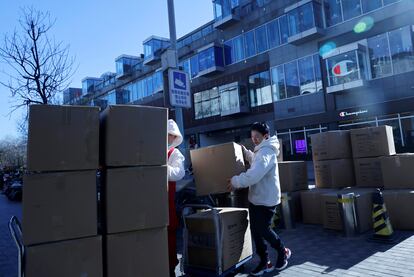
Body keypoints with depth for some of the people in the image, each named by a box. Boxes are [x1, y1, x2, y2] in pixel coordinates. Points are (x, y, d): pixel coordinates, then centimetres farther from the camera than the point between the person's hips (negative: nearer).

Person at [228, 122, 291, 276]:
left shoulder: (267, 152, -21)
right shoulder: (260, 150, 13)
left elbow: (254, 174, -33)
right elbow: (254, 161, 33)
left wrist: (236, 181, -24)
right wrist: (245, 151, 17)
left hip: (266, 200, -10)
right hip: (255, 198, 10)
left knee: (263, 230, 1)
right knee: (255, 231, 10)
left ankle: (282, 252, 26)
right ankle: (264, 262, 23)